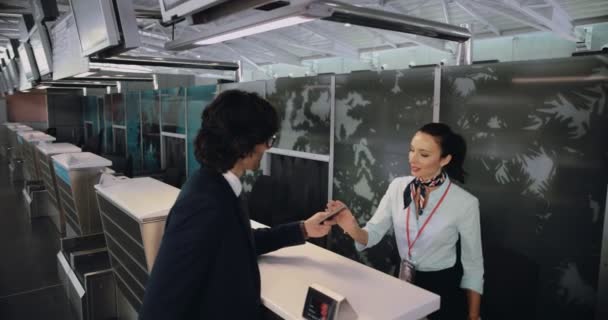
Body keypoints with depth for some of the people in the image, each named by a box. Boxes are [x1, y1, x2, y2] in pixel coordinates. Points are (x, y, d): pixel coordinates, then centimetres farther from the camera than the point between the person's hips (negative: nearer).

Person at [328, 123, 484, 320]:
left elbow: (473, 265, -7)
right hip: (404, 284, 4)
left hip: (443, 290, -3)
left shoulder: (465, 203, -17)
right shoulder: (397, 187, -8)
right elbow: (373, 234, -8)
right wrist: (352, 228, -30)